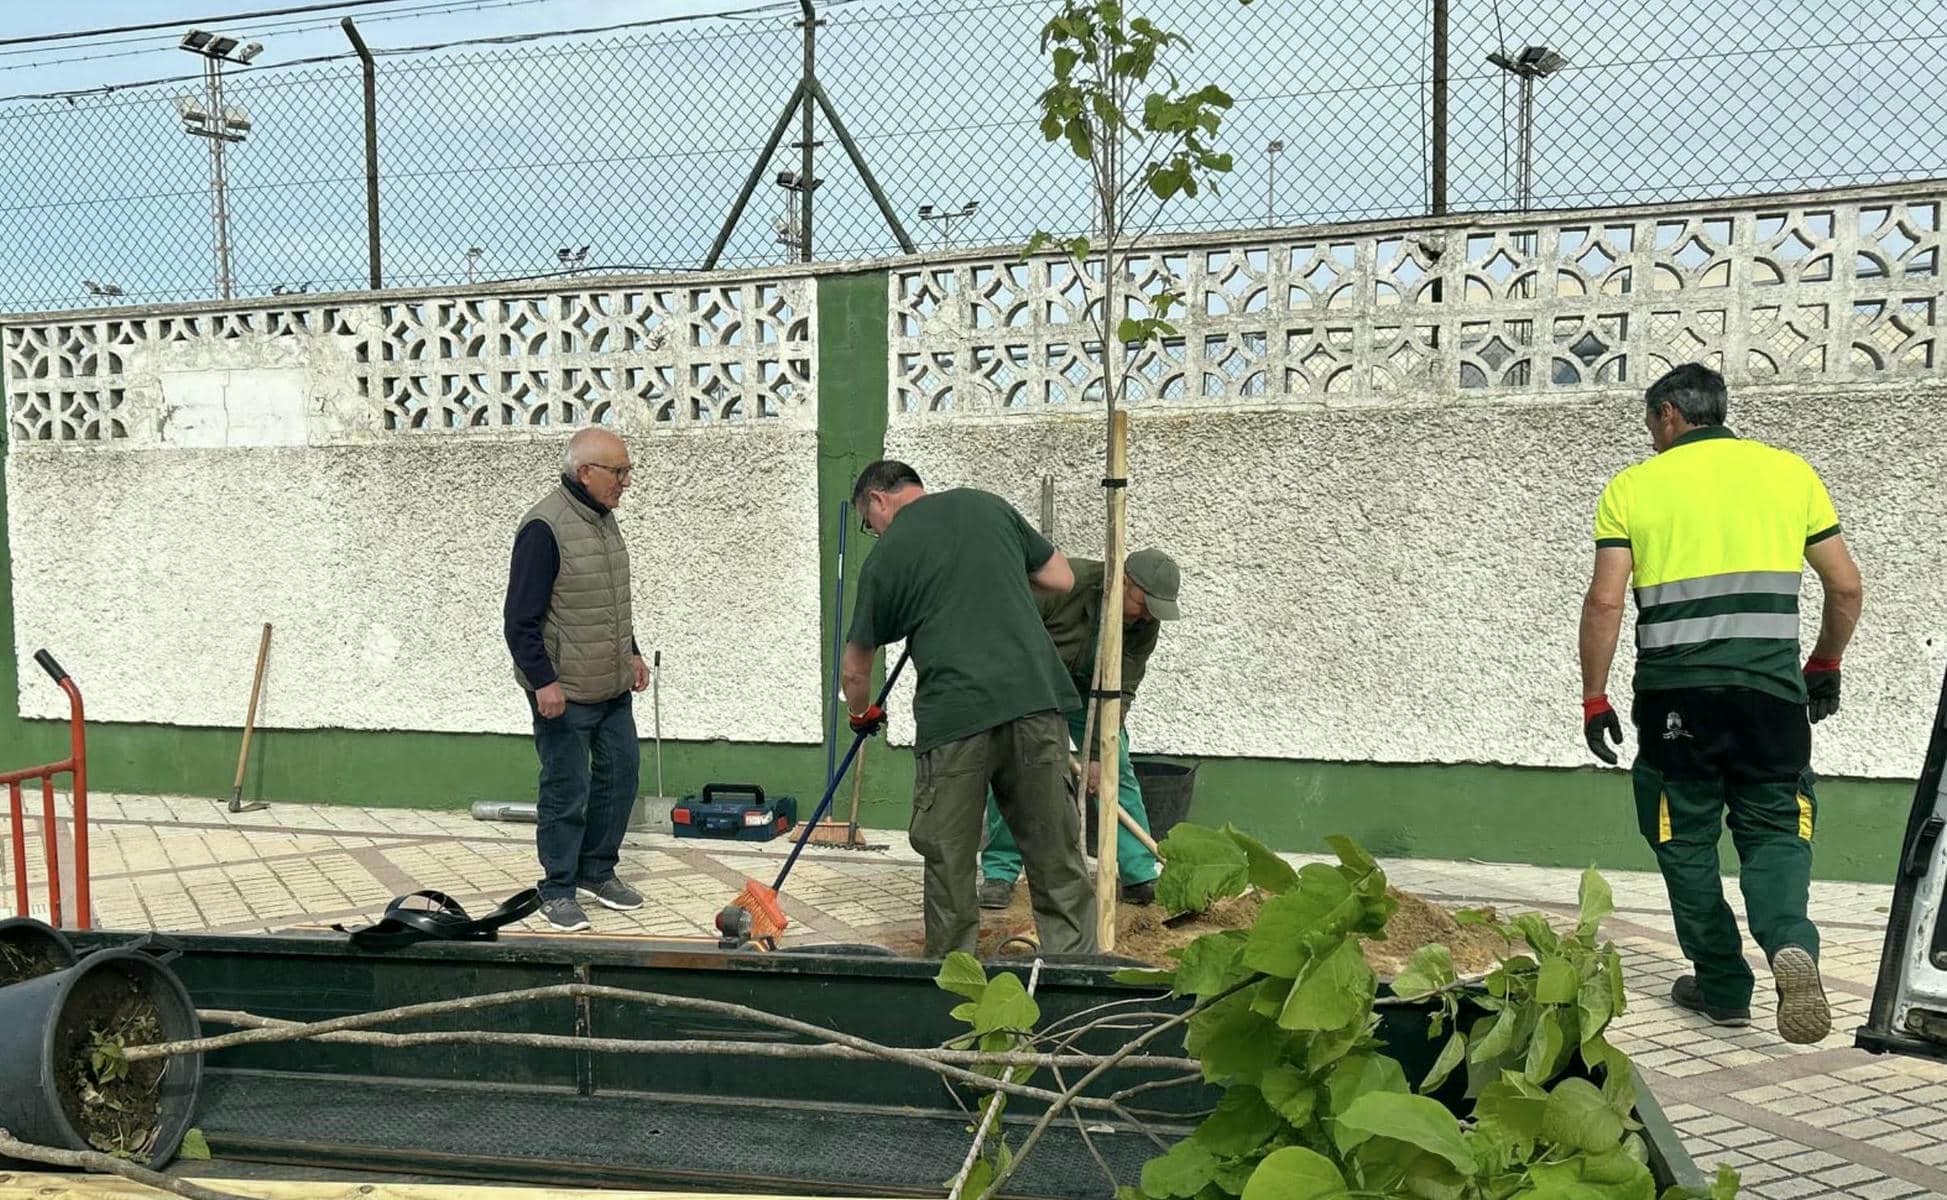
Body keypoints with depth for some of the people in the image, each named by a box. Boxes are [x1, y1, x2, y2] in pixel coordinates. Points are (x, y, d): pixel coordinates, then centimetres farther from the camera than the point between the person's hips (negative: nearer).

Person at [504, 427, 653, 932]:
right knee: (567, 789, 1)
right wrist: (543, 681, -21)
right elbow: (520, 619, -19)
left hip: (613, 686, 8)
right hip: (563, 692, -8)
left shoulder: (603, 517, 9)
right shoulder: (545, 527, -19)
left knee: (619, 774, 13)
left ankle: (598, 870, 29)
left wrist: (632, 652, 20)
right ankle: (558, 889, 16)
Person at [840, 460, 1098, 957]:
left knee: (948, 860, 10)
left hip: (954, 714, -3)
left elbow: (854, 670, 15)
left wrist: (862, 713, 35)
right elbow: (1061, 578, 20)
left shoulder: (886, 557, 6)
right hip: (1036, 698, 3)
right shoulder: (986, 505, 15)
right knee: (1055, 851, 11)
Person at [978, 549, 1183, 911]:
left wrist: (1100, 754, -24)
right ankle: (999, 873, -1)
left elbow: (1121, 691, -19)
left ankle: (1142, 877, 0)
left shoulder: (1145, 624, -21)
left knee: (1117, 772, -5)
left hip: (1087, 689, 4)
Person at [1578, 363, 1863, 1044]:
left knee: (1686, 838, 13)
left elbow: (1604, 600, -5)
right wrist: (1825, 668, 24)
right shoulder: (1790, 471, 9)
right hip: (1771, 686, 2)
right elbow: (1846, 587, 10)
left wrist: (1594, 697, 2)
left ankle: (1723, 988, 18)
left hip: (1675, 689, -1)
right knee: (1774, 828, 11)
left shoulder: (1633, 486, 2)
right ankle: (1789, 943, -17)